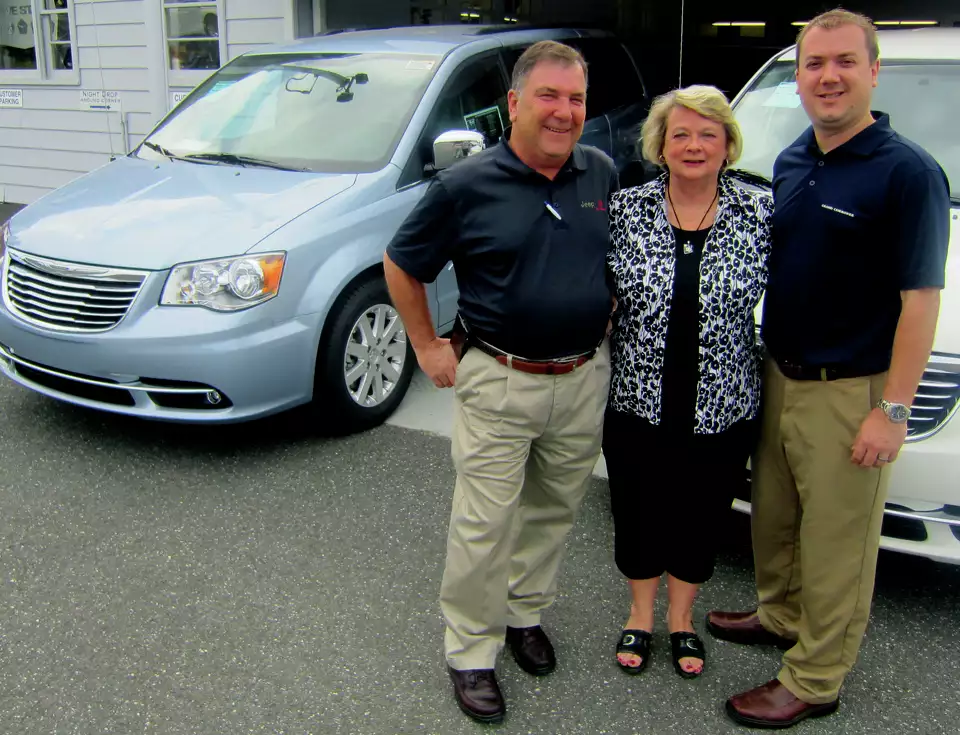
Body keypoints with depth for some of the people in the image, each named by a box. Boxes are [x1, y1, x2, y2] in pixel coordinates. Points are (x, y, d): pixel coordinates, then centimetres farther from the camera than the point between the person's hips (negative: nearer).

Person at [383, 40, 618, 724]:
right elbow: (401, 265, 0)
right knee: (485, 525, 1)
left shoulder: (604, 174, 2)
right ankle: (472, 651, 19)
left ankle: (526, 612, 39)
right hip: (497, 382, -4)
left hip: (585, 379, 4)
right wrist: (428, 347, -1)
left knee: (554, 510, 17)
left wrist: (604, 317, 10)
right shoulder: (467, 185, -10)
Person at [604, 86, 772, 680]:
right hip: (637, 404, 0)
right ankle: (641, 614, 41)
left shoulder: (761, 214, -5)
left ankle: (682, 618, 41)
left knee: (701, 518, 16)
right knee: (637, 513, 15)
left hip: (723, 411, 0)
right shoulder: (625, 209, -4)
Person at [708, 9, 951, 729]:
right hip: (777, 376, 7)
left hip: (849, 393, -7)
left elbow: (920, 300, -15)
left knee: (836, 541, 5)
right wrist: (769, 369, 13)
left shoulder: (907, 172, -13)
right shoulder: (790, 163, 9)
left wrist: (894, 410, -18)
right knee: (773, 514, 21)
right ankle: (780, 612, 43)